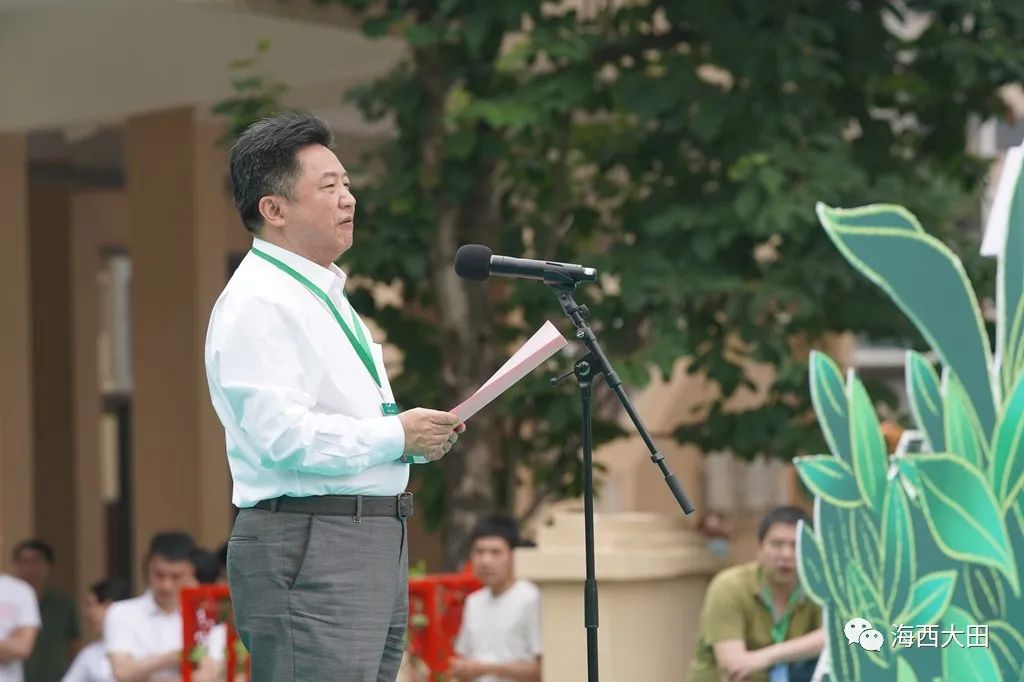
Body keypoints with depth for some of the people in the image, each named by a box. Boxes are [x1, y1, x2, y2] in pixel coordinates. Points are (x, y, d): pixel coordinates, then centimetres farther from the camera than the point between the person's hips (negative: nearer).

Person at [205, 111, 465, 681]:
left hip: (376, 545, 10)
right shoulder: (257, 305, -11)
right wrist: (398, 436, -14)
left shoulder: (327, 297, 22)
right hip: (308, 550, -10)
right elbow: (284, 436, -21)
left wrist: (422, 437, 10)